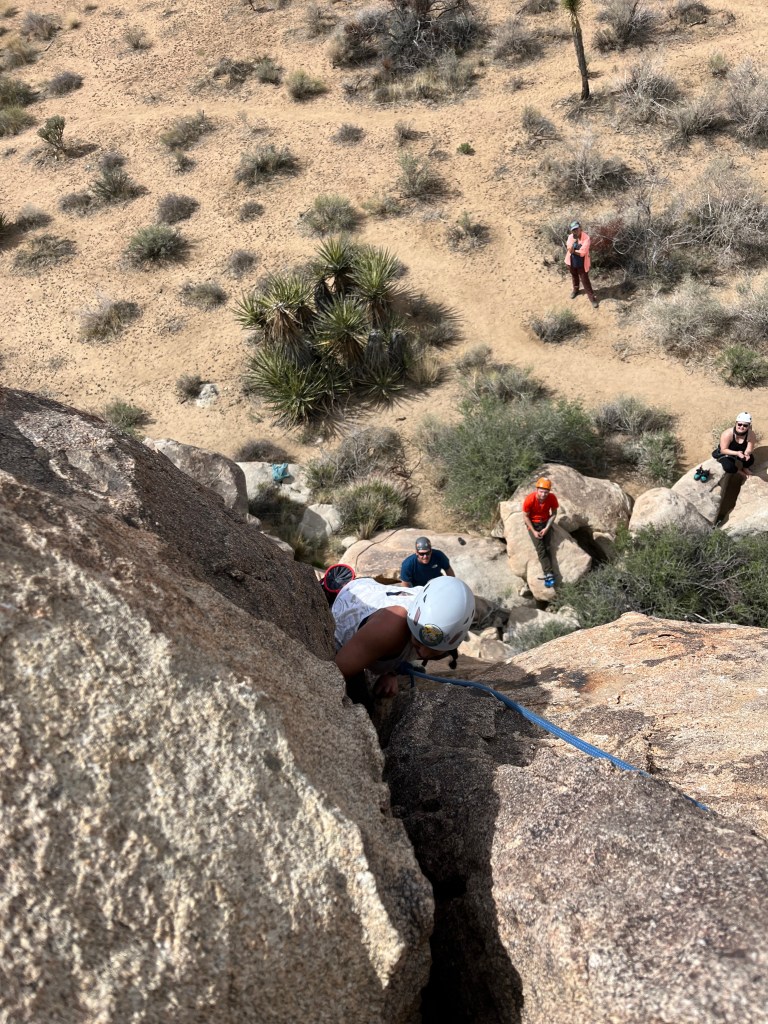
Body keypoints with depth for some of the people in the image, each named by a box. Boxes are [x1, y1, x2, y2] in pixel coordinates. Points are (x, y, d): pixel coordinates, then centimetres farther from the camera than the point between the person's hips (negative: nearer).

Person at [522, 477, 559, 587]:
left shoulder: (552, 498, -19)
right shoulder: (529, 499, -26)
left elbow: (554, 513, -3)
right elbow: (526, 516, -12)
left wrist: (547, 528, -12)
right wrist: (533, 531, -16)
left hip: (546, 523, 2)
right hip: (533, 523, -2)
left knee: (546, 547, -13)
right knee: (540, 548, -17)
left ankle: (547, 575, -17)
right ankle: (549, 574, -22)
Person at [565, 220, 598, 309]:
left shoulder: (586, 238, -24)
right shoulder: (570, 237, -9)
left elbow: (582, 252, -28)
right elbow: (569, 249, -18)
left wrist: (573, 251, -24)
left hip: (582, 264, -5)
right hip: (572, 262, 5)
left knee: (585, 281, 5)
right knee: (574, 277, 29)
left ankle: (591, 297, 20)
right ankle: (575, 289, 57)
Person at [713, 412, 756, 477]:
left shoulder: (751, 434, -23)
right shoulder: (728, 434, -33)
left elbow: (749, 450, -19)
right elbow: (723, 450, -26)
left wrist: (747, 454, -45)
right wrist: (737, 453, -42)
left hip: (739, 452, 3)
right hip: (725, 453, -3)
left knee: (750, 459, -26)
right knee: (728, 467, -32)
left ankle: (744, 467, 11)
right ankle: (738, 471, 5)